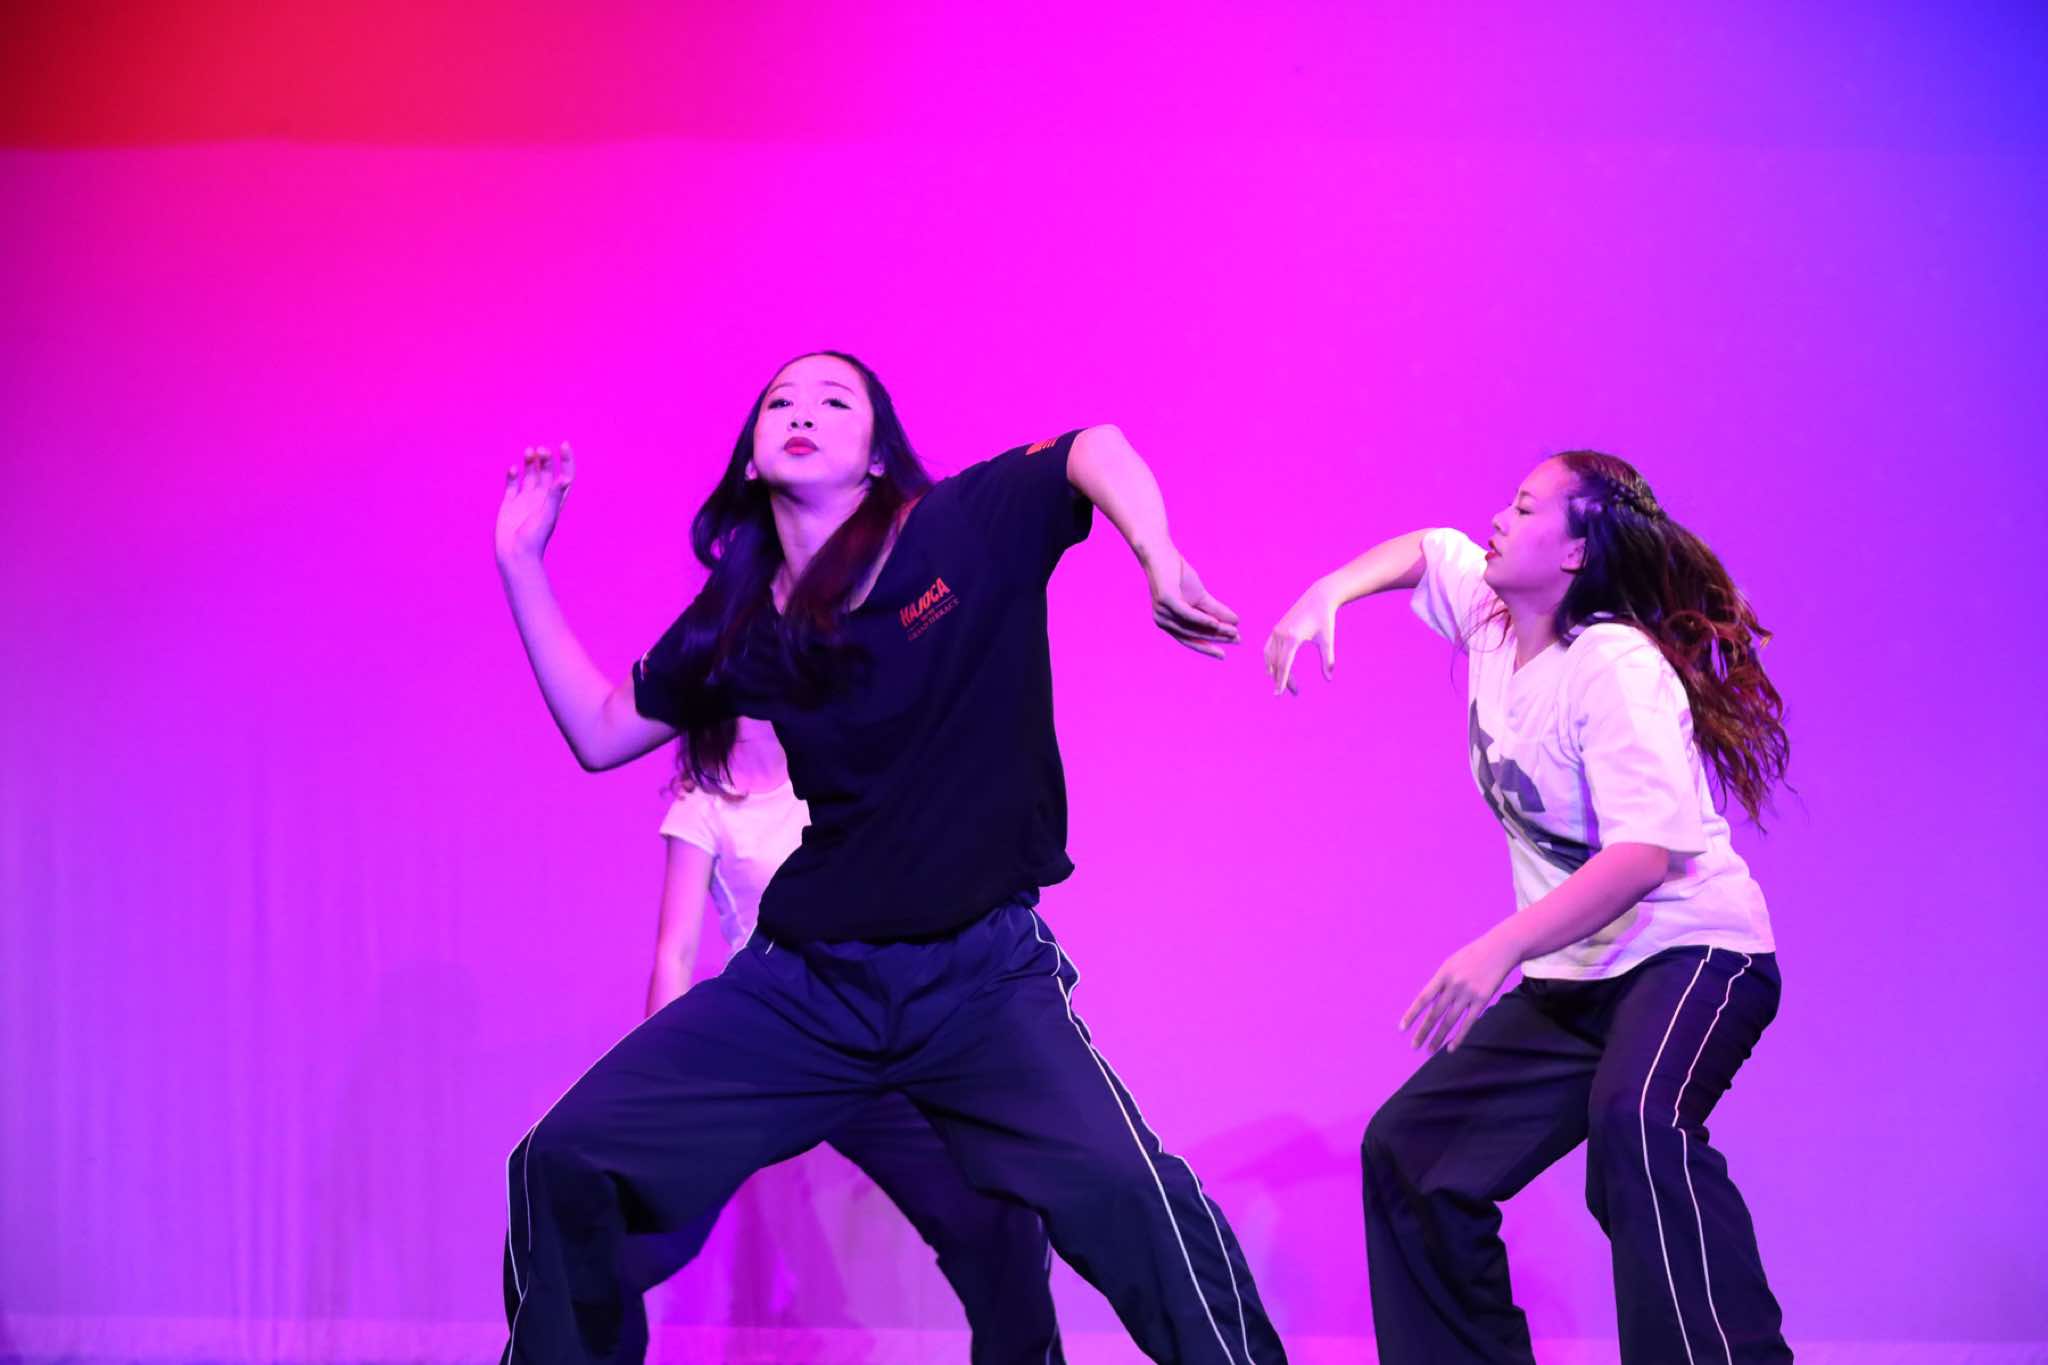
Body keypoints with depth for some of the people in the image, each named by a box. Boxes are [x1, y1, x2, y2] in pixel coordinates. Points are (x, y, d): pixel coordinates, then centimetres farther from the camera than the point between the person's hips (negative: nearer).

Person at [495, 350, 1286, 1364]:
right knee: (561, 1167, -8)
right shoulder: (734, 618, 9)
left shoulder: (963, 531, -2)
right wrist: (520, 561, 13)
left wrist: (1159, 559, -28)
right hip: (803, 983, 4)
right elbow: (600, 733, 18)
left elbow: (1100, 450, -9)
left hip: (981, 975, -4)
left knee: (1130, 1198, -28)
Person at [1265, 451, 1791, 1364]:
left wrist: (1501, 948, -43)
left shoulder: (1617, 667, -21)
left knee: (1635, 1121, -39)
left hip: (1690, 953, -9)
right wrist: (1323, 596, 4)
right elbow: (1424, 550, 25)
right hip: (1572, 978, 9)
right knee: (1410, 1152, 7)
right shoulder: (1490, 612, 2)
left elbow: (1647, 853, -32)